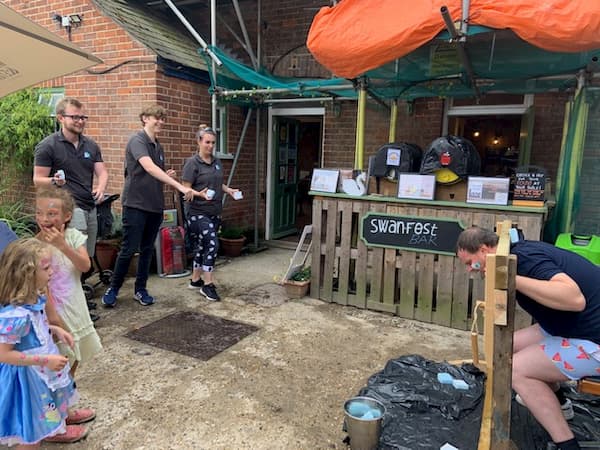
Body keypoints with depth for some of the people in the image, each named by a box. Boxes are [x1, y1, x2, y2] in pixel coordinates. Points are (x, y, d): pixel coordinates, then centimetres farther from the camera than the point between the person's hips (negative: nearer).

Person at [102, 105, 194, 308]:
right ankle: (113, 288, 16)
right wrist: (180, 186, -34)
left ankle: (140, 289, 22)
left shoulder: (158, 146, 13)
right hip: (135, 204, -7)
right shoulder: (137, 140, -10)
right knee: (129, 249, -2)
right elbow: (149, 168, -27)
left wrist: (168, 176, -2)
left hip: (155, 206, 7)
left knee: (147, 249, 11)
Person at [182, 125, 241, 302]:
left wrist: (229, 190, 5)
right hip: (198, 213, -7)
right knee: (212, 243, -16)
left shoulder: (217, 162, 11)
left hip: (215, 212, 7)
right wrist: (200, 194, -28)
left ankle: (195, 280, 27)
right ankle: (208, 284, -5)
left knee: (202, 246, 14)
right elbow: (186, 189, -11)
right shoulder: (192, 163, -9)